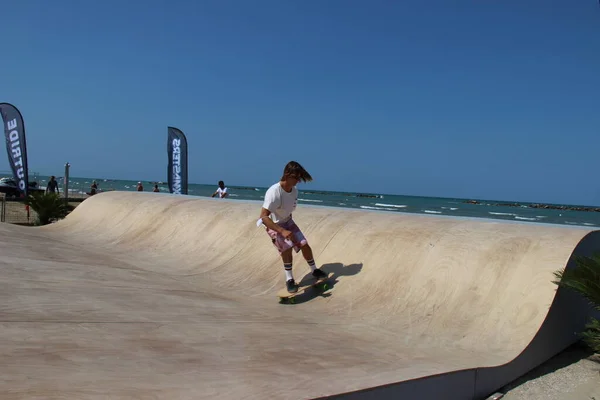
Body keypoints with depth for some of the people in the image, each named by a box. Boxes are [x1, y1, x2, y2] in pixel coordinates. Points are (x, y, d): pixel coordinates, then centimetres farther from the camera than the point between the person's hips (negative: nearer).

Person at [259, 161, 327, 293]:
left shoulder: (294, 190, -11)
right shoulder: (273, 192, -35)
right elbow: (263, 216, -41)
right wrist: (282, 231, -49)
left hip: (288, 222, 6)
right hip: (274, 226, -6)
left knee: (305, 245, 4)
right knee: (287, 247, -27)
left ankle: (314, 270, 29)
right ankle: (289, 280, -10)